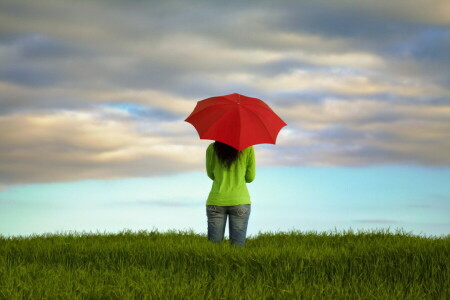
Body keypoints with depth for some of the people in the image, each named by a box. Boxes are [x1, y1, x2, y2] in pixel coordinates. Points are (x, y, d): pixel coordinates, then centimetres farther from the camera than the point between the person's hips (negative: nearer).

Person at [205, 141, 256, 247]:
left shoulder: (212, 148, 0)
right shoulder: (248, 148, -3)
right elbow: (250, 178, 5)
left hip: (216, 201, 1)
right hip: (240, 201, -1)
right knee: (238, 246, 0)